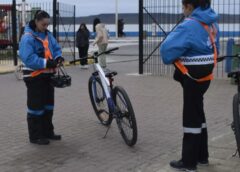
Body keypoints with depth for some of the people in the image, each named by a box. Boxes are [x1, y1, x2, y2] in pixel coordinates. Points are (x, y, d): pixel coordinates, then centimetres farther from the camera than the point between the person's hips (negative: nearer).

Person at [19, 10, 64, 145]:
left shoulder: (48, 35, 6)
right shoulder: (28, 37, -17)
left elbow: (56, 48, 10)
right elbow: (28, 58, -25)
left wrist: (58, 57, -13)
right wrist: (46, 63, -32)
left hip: (47, 75, 8)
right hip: (34, 77, -8)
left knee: (48, 105, 15)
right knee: (36, 106, -1)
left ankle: (48, 132, 28)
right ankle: (35, 136, 9)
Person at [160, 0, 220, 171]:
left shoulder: (189, 26, -22)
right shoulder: (212, 22, 5)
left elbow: (167, 48, -24)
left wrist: (173, 58, -3)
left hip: (192, 76, -9)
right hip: (205, 74, 9)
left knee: (191, 116, 0)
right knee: (198, 113, 19)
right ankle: (202, 155, 30)